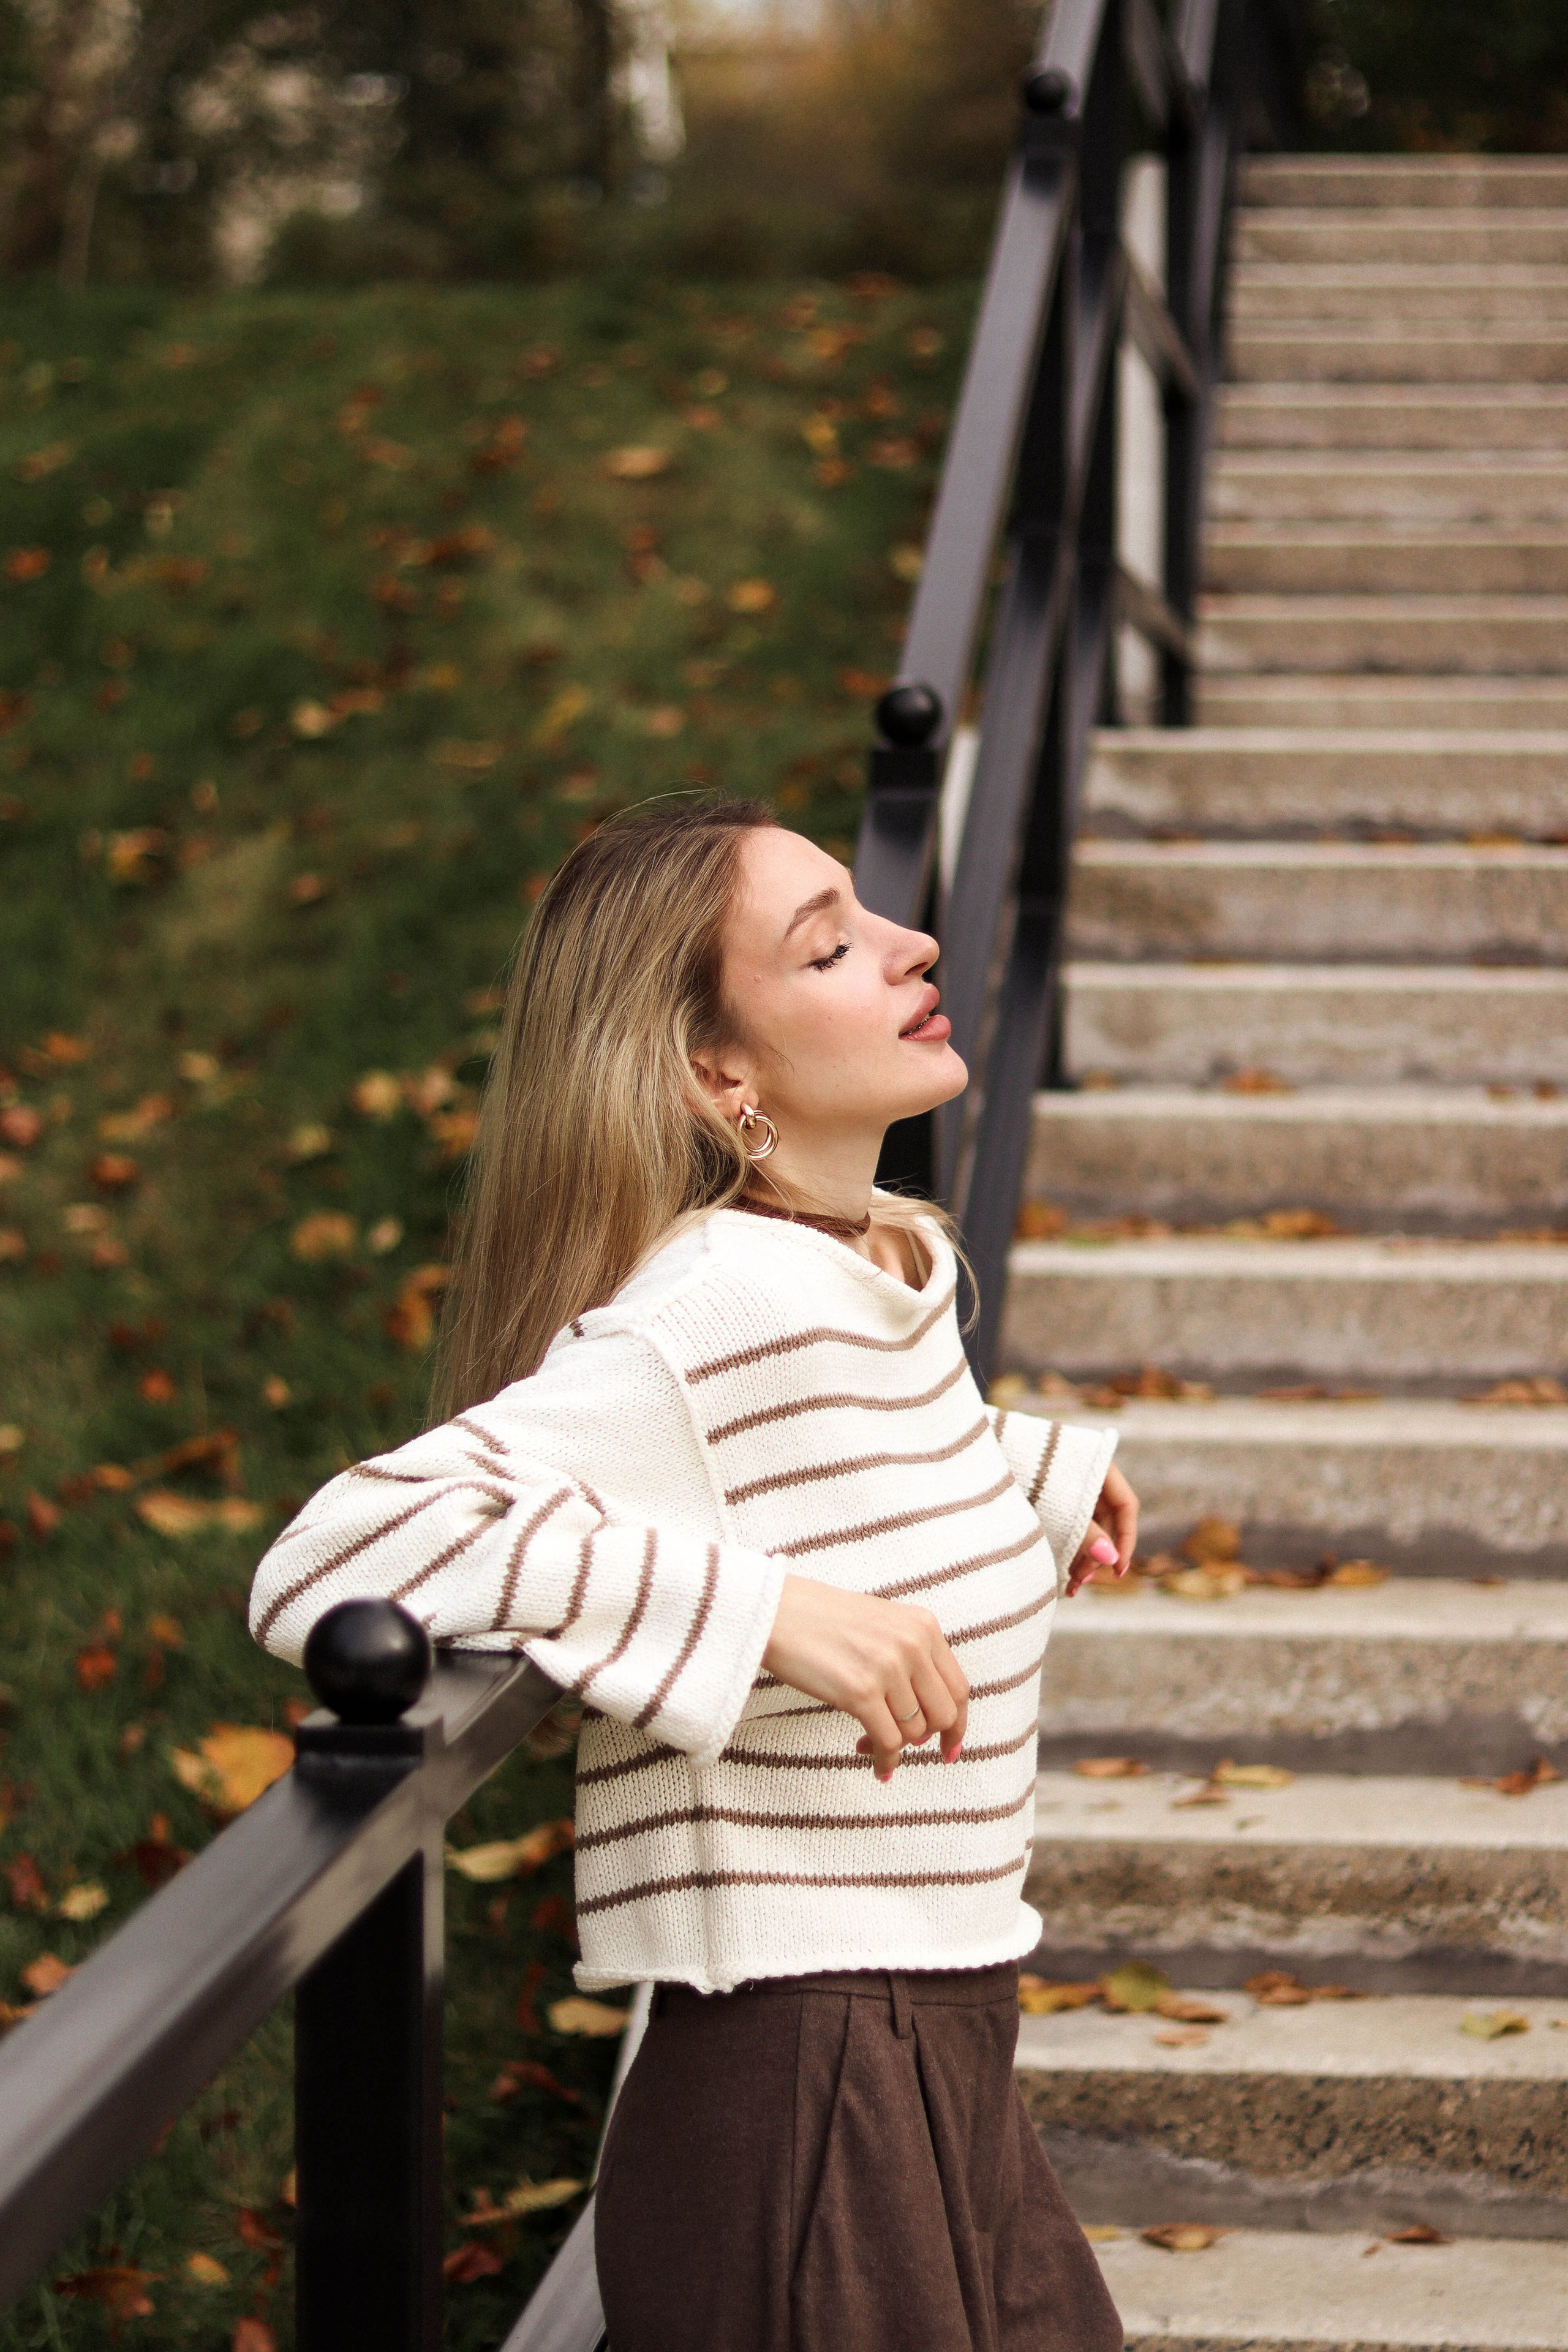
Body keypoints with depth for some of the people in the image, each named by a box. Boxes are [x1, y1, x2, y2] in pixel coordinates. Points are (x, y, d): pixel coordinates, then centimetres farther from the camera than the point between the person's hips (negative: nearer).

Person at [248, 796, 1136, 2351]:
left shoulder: (905, 1261, 7)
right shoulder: (708, 1317, -20)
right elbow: (323, 1567, -31)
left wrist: (1032, 1473, 17)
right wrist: (760, 1610, -32)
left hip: (944, 2070, 9)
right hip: (795, 2095, -8)